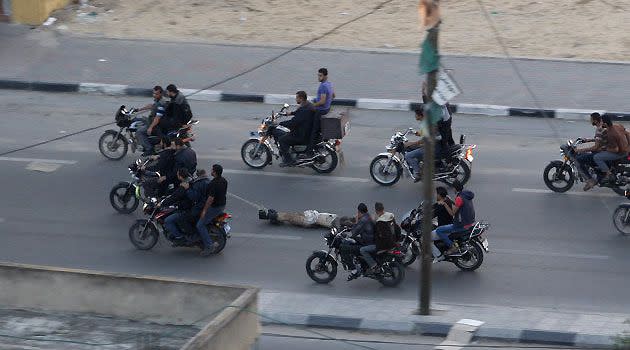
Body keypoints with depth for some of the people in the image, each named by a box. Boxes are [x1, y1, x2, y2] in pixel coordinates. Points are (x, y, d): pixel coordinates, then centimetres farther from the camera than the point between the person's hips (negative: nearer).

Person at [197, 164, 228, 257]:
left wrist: (204, 210, -18)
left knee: (200, 225, -4)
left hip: (215, 207, -10)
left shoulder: (213, 183, -27)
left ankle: (209, 246, -9)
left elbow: (211, 198, -26)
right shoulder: (224, 181, 2)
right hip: (222, 205, 10)